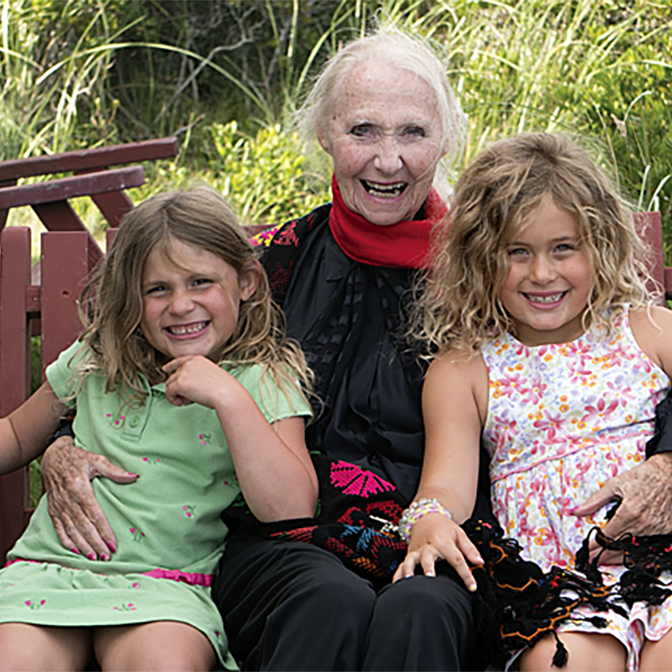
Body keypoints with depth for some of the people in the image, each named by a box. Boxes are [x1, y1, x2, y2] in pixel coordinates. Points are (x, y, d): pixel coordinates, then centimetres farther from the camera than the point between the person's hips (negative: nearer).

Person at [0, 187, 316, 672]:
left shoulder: (264, 384, 2)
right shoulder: (95, 363, 13)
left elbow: (293, 512, -12)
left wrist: (229, 396, -17)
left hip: (166, 583, -3)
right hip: (50, 564, 3)